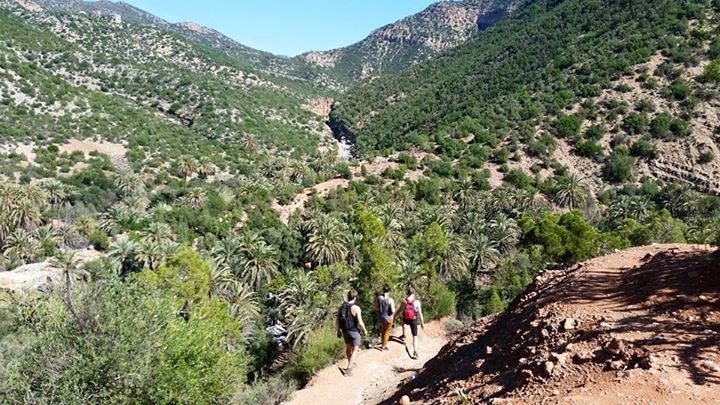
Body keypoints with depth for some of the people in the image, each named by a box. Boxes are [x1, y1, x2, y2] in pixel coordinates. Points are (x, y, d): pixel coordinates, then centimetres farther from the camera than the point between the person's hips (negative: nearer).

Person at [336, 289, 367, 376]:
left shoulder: (342, 307, -4)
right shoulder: (356, 308, -21)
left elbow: (337, 322, 0)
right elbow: (360, 323, -21)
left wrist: (339, 331, 14)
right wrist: (364, 330, -4)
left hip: (345, 331, 6)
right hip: (354, 331, -5)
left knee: (348, 347, 24)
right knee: (354, 350, 7)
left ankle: (351, 364, 42)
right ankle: (348, 369, -2)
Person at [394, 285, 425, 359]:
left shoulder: (404, 301, -13)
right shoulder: (417, 302, -13)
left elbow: (399, 311, -7)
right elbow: (420, 313, -8)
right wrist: (422, 323, 3)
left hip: (406, 320, 1)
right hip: (413, 320, -1)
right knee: (415, 336, 8)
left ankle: (403, 335, 44)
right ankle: (415, 352, 0)